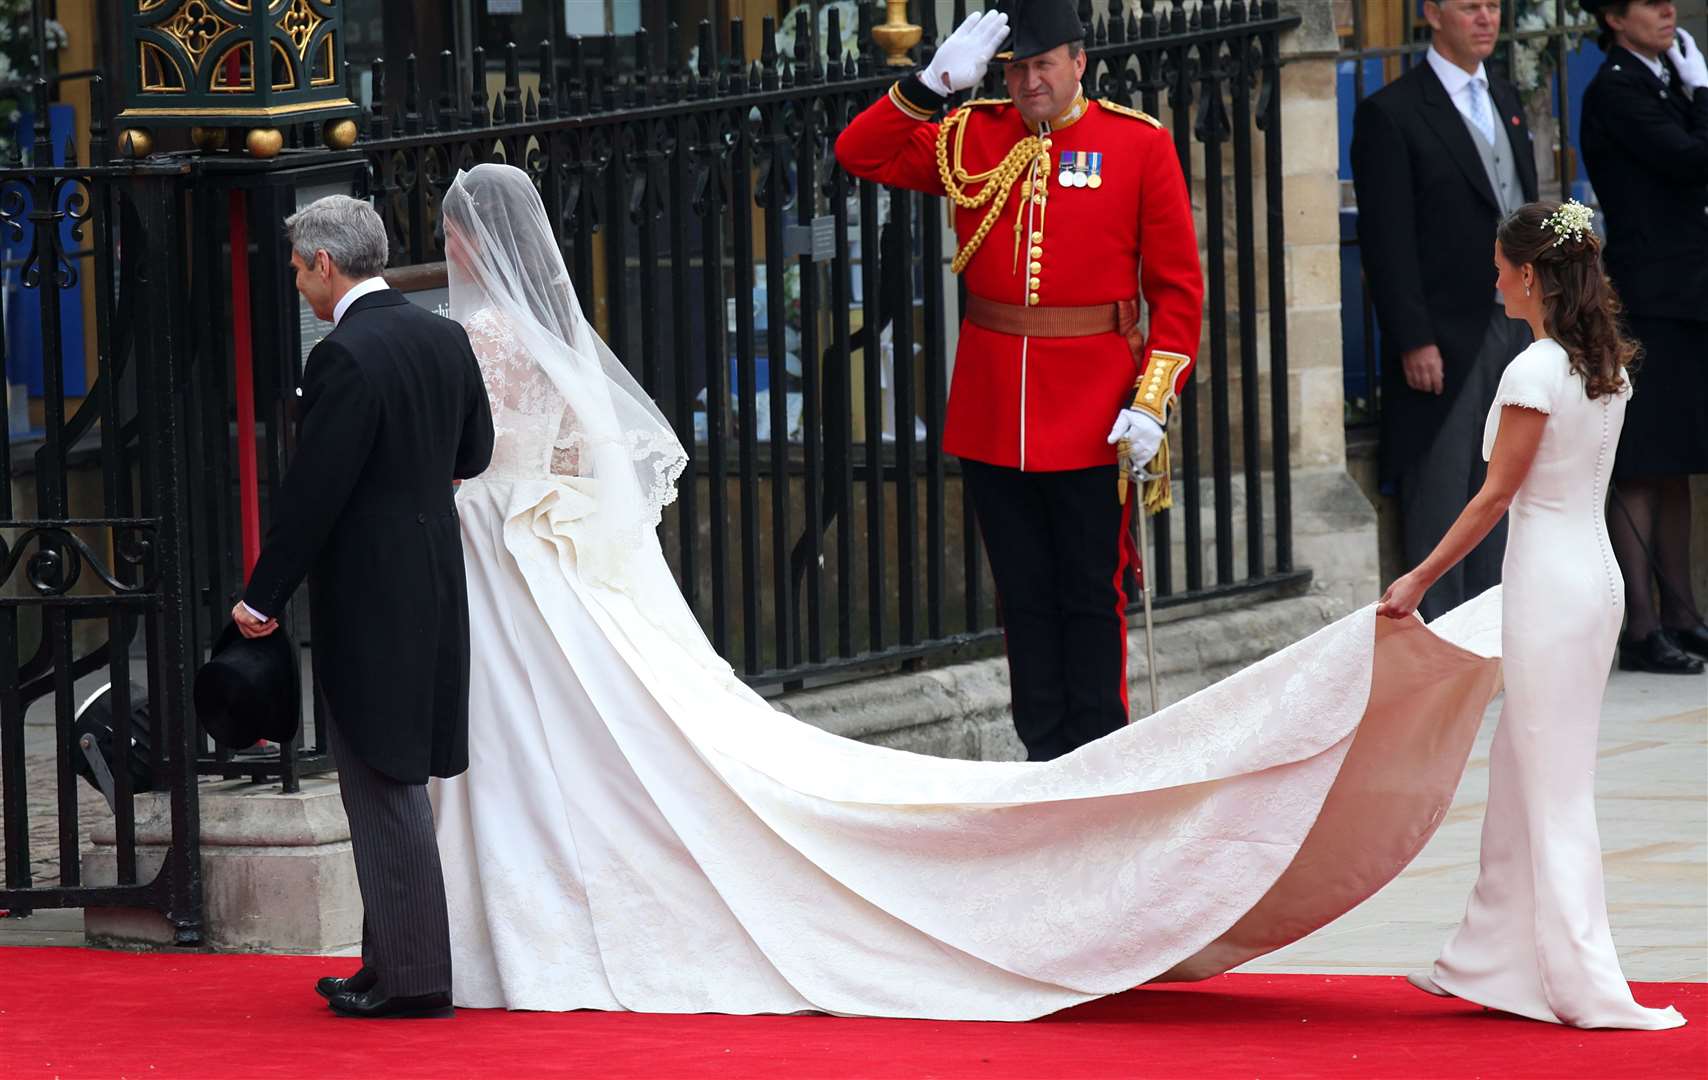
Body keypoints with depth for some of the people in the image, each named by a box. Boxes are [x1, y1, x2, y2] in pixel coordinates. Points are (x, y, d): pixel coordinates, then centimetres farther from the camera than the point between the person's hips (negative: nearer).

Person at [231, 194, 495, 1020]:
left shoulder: (345, 357, -18)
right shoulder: (446, 339, 7)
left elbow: (311, 490, -17)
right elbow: (474, 453, 18)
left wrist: (262, 596, -9)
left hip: (369, 599, -9)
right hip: (435, 577, 9)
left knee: (382, 787, -3)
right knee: (391, 782, 16)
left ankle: (412, 975, -1)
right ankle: (394, 962, 20)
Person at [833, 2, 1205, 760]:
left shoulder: (1139, 144, -2)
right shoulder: (971, 139, 5)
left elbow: (1178, 287, -2)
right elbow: (859, 155, -3)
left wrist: (1152, 401, -10)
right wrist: (933, 84, -13)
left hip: (1093, 414, -3)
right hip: (991, 408, 3)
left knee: (1093, 592, 4)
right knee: (1023, 594, 9)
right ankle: (1043, 751, 17)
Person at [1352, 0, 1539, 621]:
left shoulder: (1505, 101, 15)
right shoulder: (1391, 114, -8)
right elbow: (1386, 242, -12)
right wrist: (1413, 341, -17)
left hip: (1514, 331, 7)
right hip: (1445, 340, -7)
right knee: (1438, 495, -4)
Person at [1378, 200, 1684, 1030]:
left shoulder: (1535, 372, -17)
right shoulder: (1608, 367, 8)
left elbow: (1495, 496, -14)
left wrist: (1419, 581, -7)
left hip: (1549, 582, -8)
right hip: (1594, 573, 8)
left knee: (1552, 787, -3)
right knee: (1525, 776, 16)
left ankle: (1586, 982, -4)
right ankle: (1492, 961, 22)